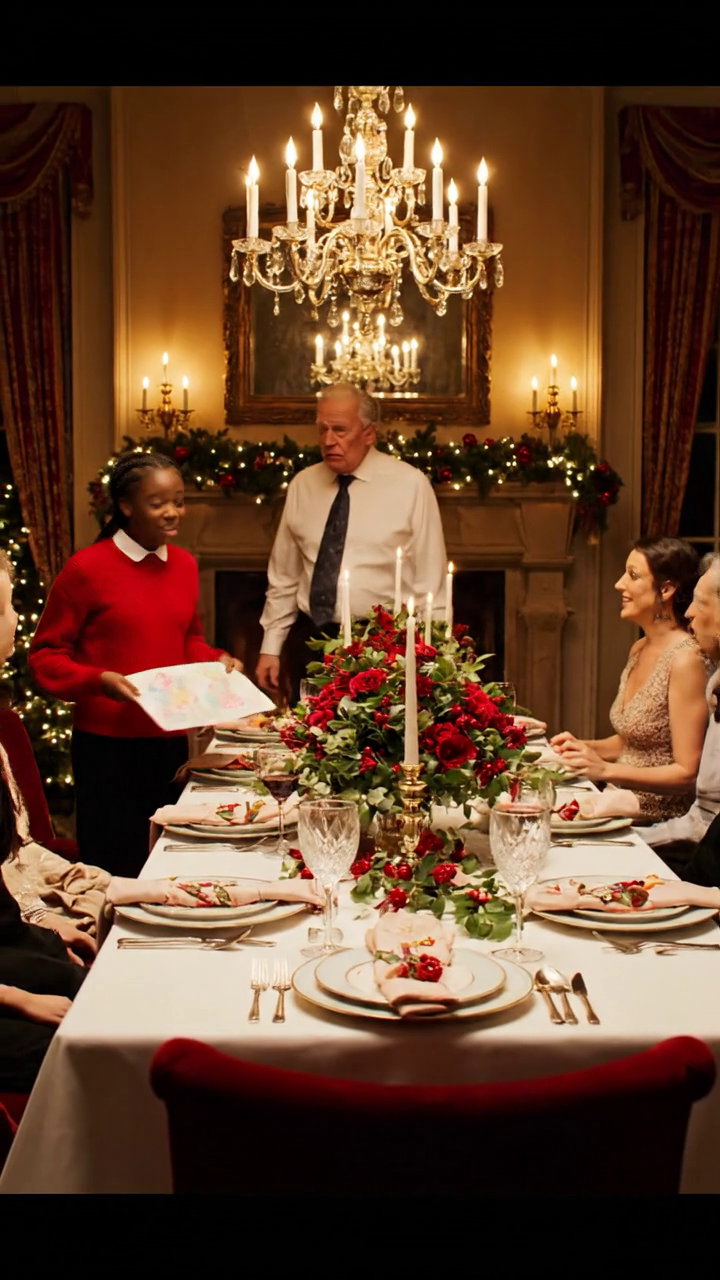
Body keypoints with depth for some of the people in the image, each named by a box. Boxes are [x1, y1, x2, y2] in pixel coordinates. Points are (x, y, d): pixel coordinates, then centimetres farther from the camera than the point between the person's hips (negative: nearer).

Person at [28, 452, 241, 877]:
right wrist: (100, 680, -21)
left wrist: (217, 659, 2)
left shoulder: (184, 564, 7)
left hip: (171, 740, 5)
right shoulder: (87, 568, -10)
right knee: (114, 873, 4)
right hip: (107, 745, -5)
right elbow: (46, 655, -5)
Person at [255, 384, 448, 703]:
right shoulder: (302, 485, 7)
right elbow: (283, 577, 11)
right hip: (310, 642, 4)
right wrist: (271, 647, 8)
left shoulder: (410, 484, -5)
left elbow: (429, 581, -4)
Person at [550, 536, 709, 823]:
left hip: (660, 829, -7)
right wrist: (584, 747, 4)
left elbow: (688, 773, -17)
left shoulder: (685, 659, -16)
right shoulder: (639, 650, 9)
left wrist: (606, 770, -20)